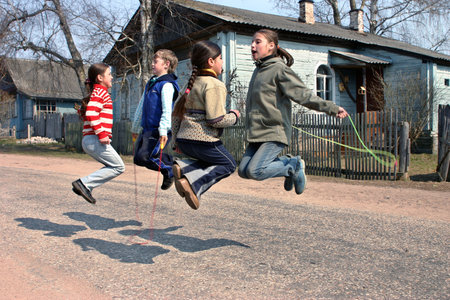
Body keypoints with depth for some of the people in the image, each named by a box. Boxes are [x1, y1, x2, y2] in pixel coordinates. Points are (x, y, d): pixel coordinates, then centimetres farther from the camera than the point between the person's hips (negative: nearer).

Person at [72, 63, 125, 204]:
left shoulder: (98, 92, 22)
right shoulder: (100, 92, -9)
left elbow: (83, 112, 29)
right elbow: (91, 114, -22)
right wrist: (101, 134, -22)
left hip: (89, 140, 10)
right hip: (95, 140, -10)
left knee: (113, 167, 13)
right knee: (119, 167, -7)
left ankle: (85, 186, 7)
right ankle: (85, 183, -10)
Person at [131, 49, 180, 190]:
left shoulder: (167, 85, -9)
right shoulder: (151, 83, 19)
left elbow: (167, 110, -19)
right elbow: (141, 106, 25)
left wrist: (163, 131, -27)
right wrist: (135, 127, 28)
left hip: (159, 131, -9)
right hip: (147, 129, 9)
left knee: (142, 157, -18)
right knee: (138, 158, 4)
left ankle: (170, 170, 3)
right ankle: (170, 161, 18)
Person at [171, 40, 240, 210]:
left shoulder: (192, 84, 16)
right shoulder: (215, 85, -11)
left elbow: (176, 114, 19)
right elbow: (216, 119, -20)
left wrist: (176, 140, 25)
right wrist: (233, 116, 0)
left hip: (184, 140, 8)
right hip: (202, 140, -8)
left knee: (213, 161, 26)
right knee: (229, 164, 11)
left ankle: (183, 168, 2)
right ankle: (194, 184, -10)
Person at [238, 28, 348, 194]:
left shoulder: (280, 69, -9)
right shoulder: (258, 70, 16)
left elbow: (304, 95, -16)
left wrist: (332, 108, -26)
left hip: (275, 132, -8)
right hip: (257, 134, 8)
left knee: (254, 171, -21)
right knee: (243, 171, 4)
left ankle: (293, 166, 3)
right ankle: (286, 162, 16)